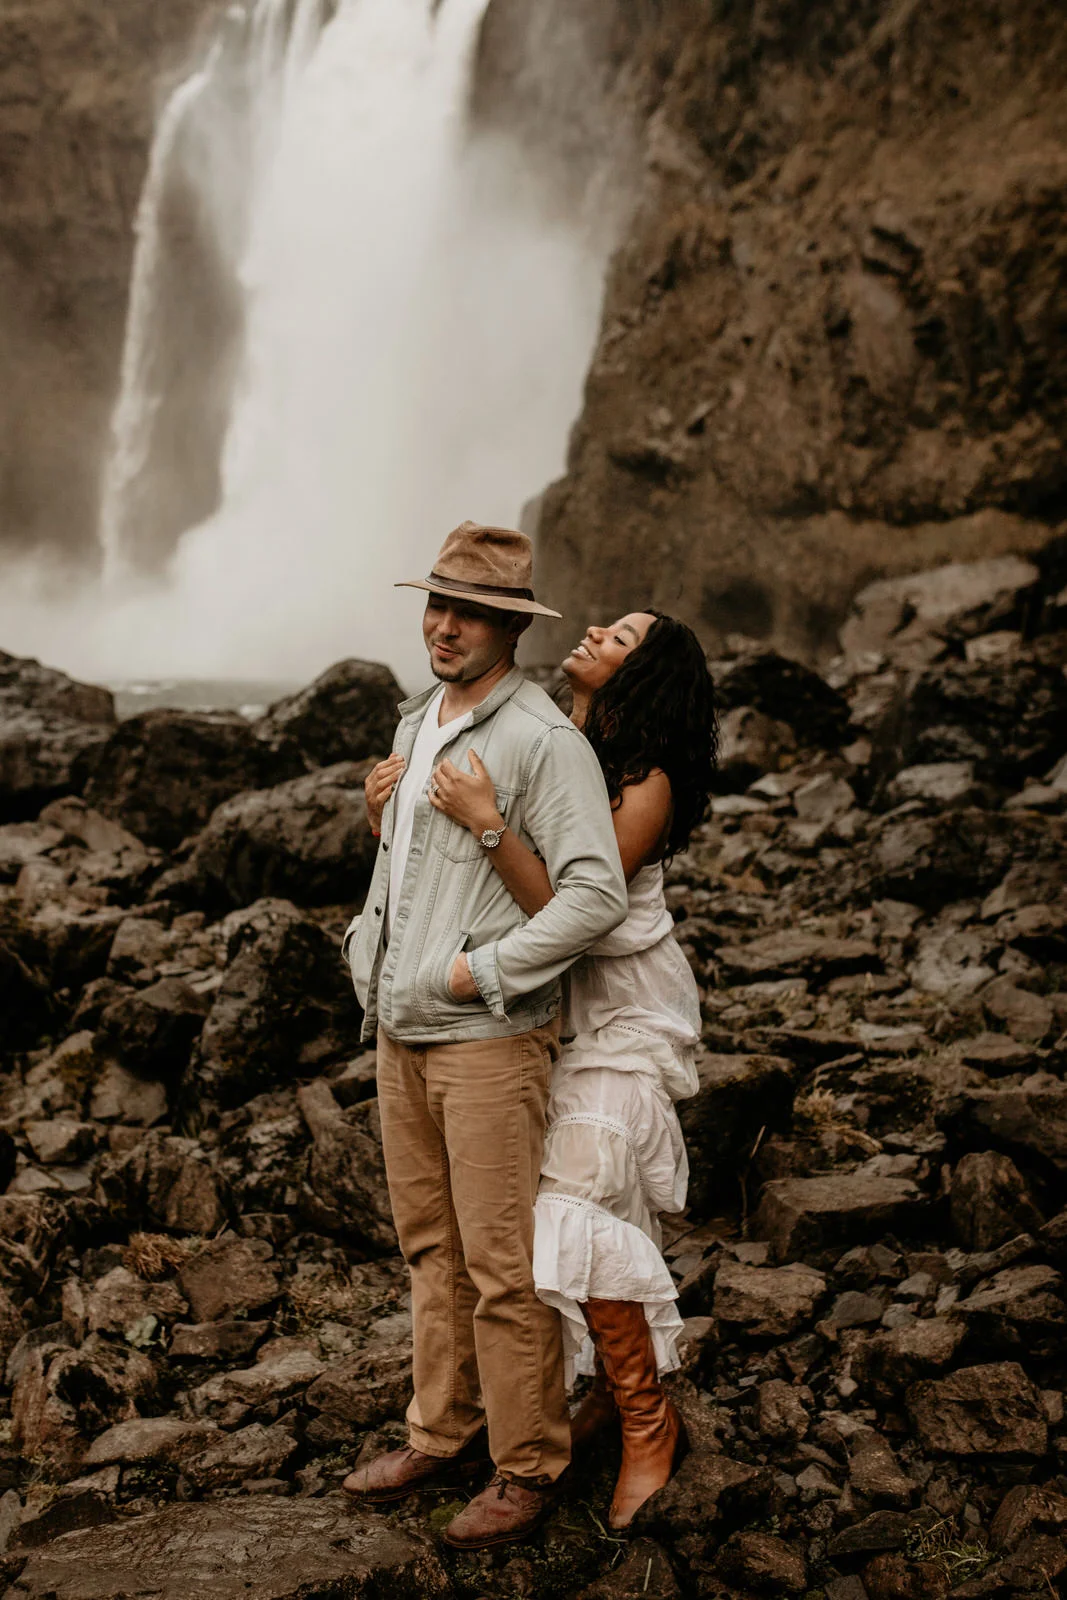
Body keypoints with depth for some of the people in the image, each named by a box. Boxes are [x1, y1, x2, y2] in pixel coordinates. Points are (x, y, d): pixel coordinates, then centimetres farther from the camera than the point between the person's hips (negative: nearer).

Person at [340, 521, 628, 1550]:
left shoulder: (542, 740, -14)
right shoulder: (414, 727, 14)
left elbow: (596, 894, -21)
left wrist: (479, 971, -19)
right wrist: (381, 816, 8)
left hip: (487, 1036, -8)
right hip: (399, 1030, 8)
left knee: (503, 1263, -1)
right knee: (431, 1246, 16)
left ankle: (527, 1467, 11)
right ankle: (442, 1436, 28)